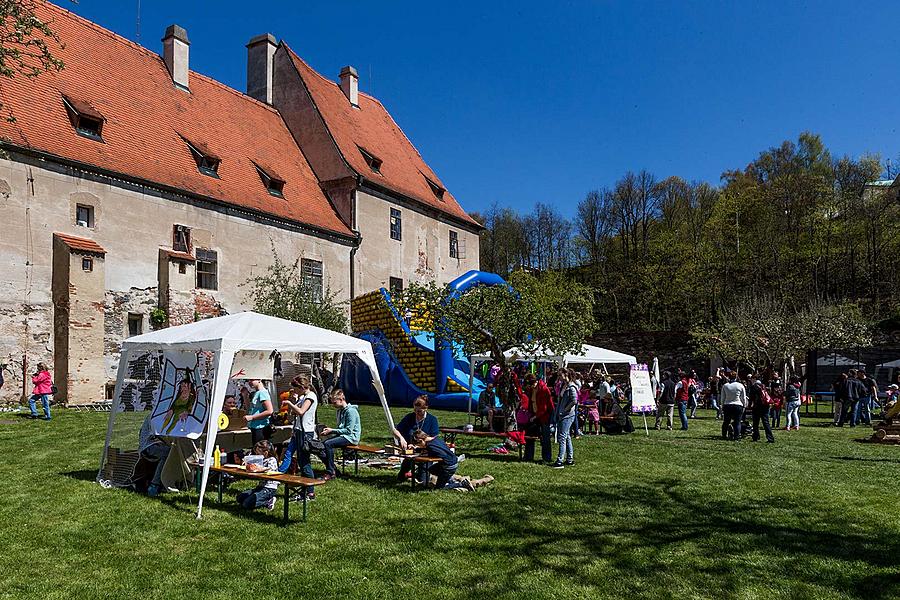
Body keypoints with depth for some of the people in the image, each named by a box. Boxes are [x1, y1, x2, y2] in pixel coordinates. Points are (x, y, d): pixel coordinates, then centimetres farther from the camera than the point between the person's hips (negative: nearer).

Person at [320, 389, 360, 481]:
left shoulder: (351, 411, -14)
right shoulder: (340, 410, 16)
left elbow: (349, 430, -18)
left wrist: (332, 430, -16)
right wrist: (329, 430, 4)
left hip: (351, 437, -9)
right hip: (342, 435, 9)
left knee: (328, 444, -27)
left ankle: (330, 473, -19)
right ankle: (333, 470, -4)